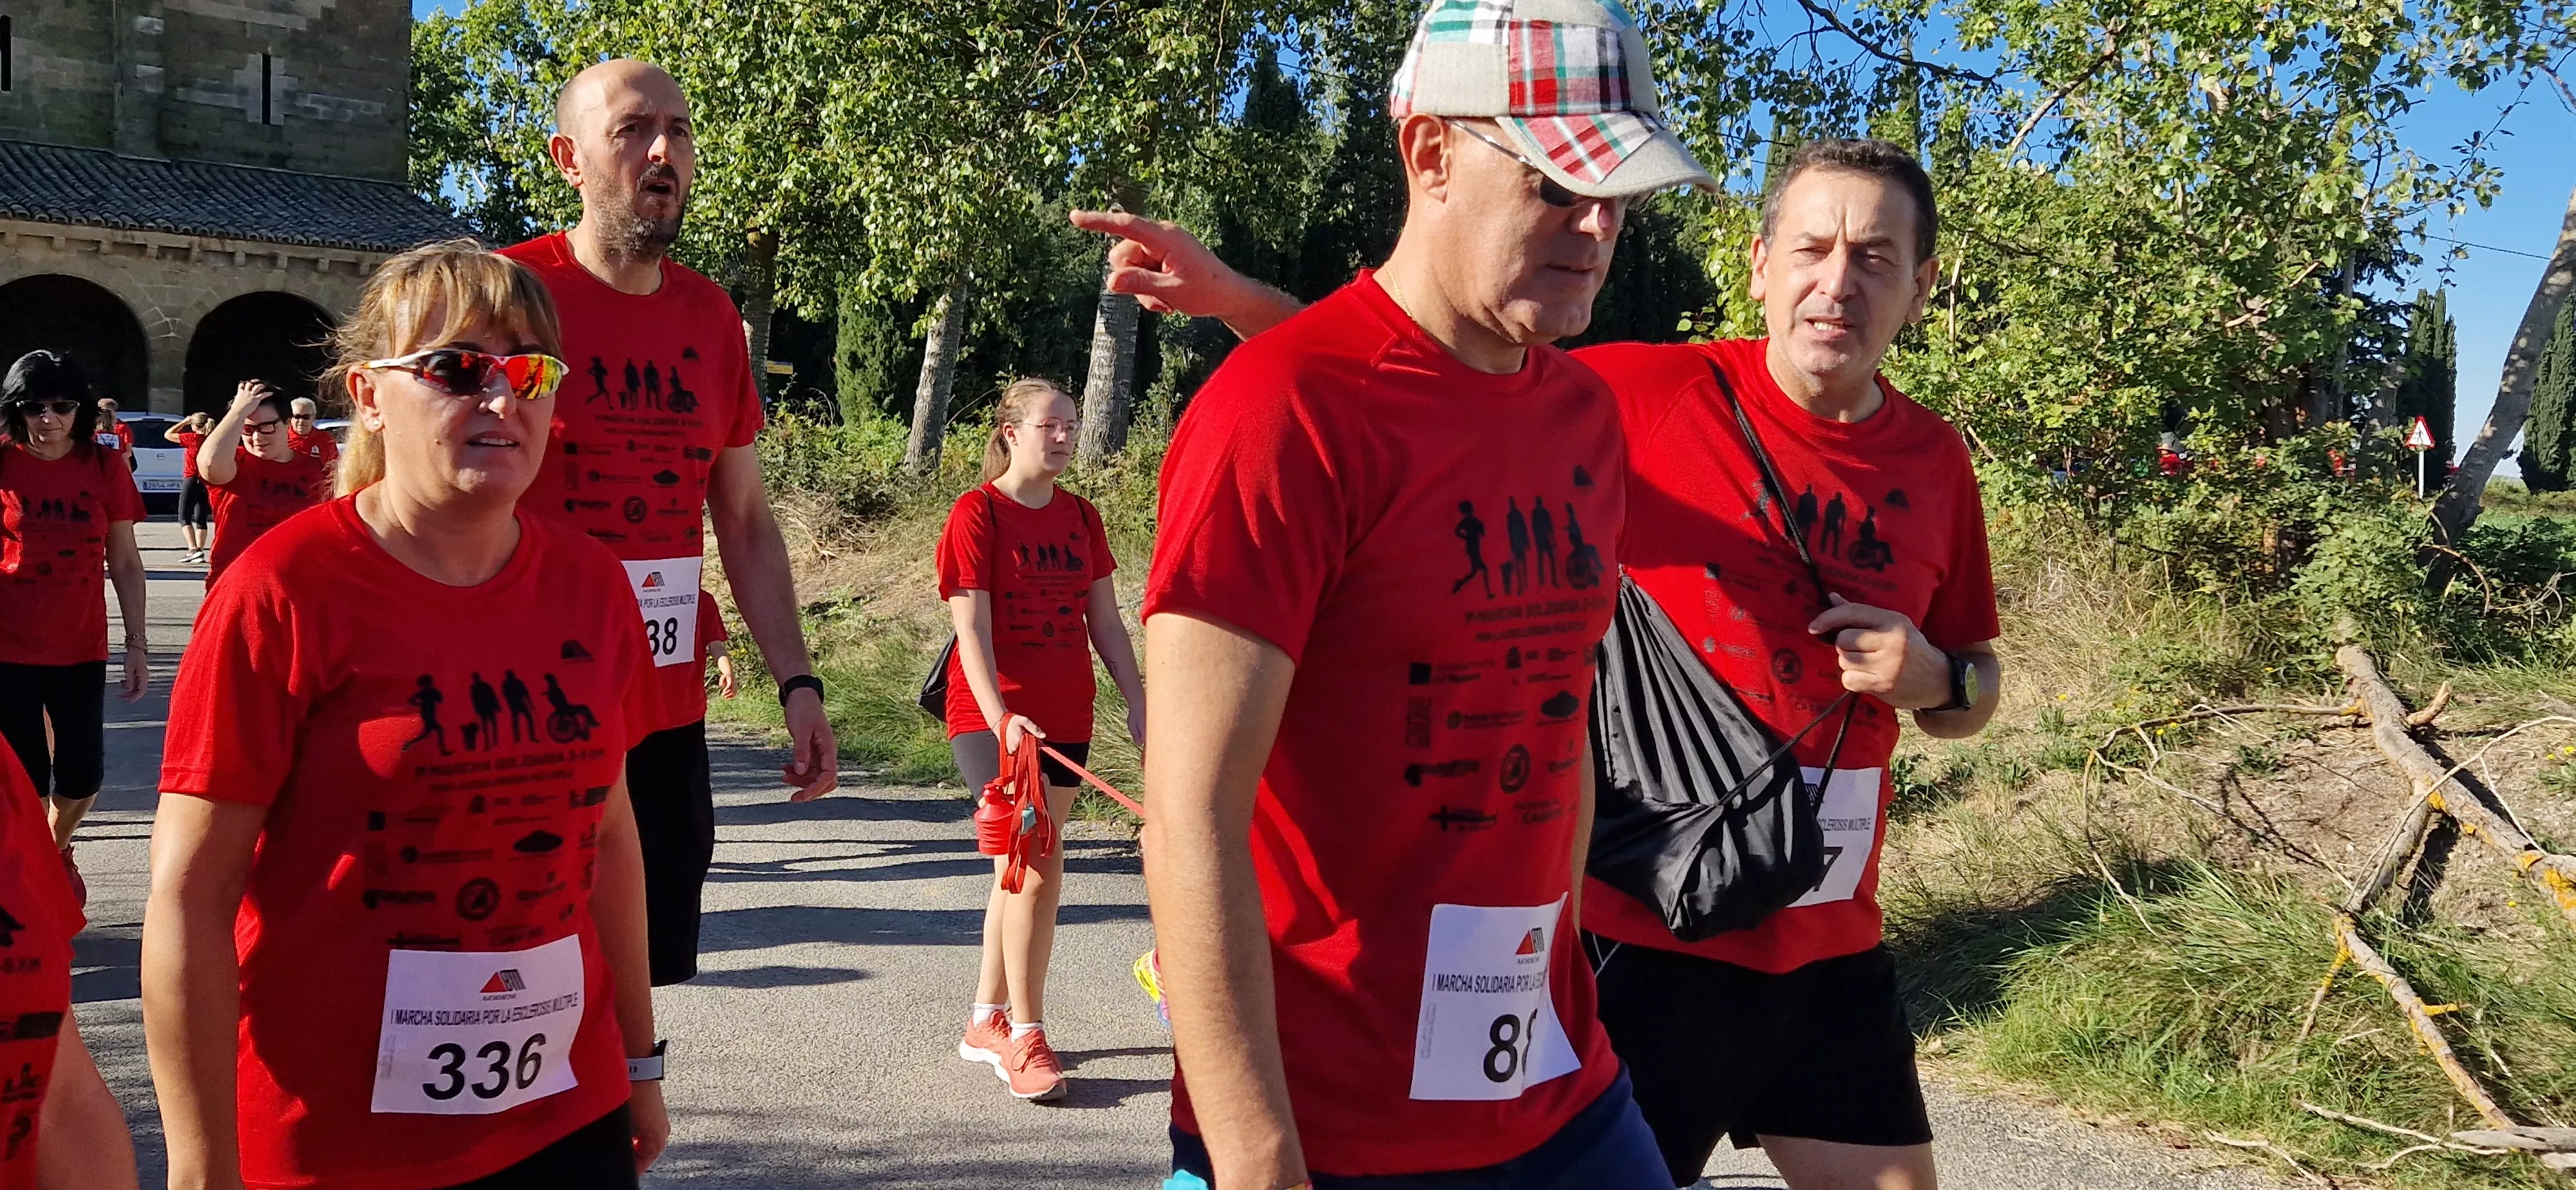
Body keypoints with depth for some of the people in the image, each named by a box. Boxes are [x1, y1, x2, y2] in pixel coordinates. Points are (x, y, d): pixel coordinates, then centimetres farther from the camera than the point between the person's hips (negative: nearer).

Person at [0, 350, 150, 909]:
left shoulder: (106, 468, -1)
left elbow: (125, 563, 3)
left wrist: (138, 643, 2)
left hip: (81, 650, 2)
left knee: (82, 775, 7)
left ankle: (57, 848, 39)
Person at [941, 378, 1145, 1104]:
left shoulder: (1081, 518, 10)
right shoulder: (977, 513, -8)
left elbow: (1105, 621, 13)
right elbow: (971, 629, -14)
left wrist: (1138, 703, 6)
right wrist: (1000, 716, -25)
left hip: (1064, 717, 6)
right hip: (992, 716, -6)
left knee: (1022, 867, 13)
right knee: (1037, 865, -16)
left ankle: (987, 1022, 26)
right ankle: (1025, 1038, -6)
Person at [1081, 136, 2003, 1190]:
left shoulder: (1935, 461, 4)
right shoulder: (1642, 394, -9)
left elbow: (1977, 688, 16)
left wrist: (1935, 680, -6)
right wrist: (1234, 296, -19)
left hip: (1830, 951, 5)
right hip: (1643, 935, -4)